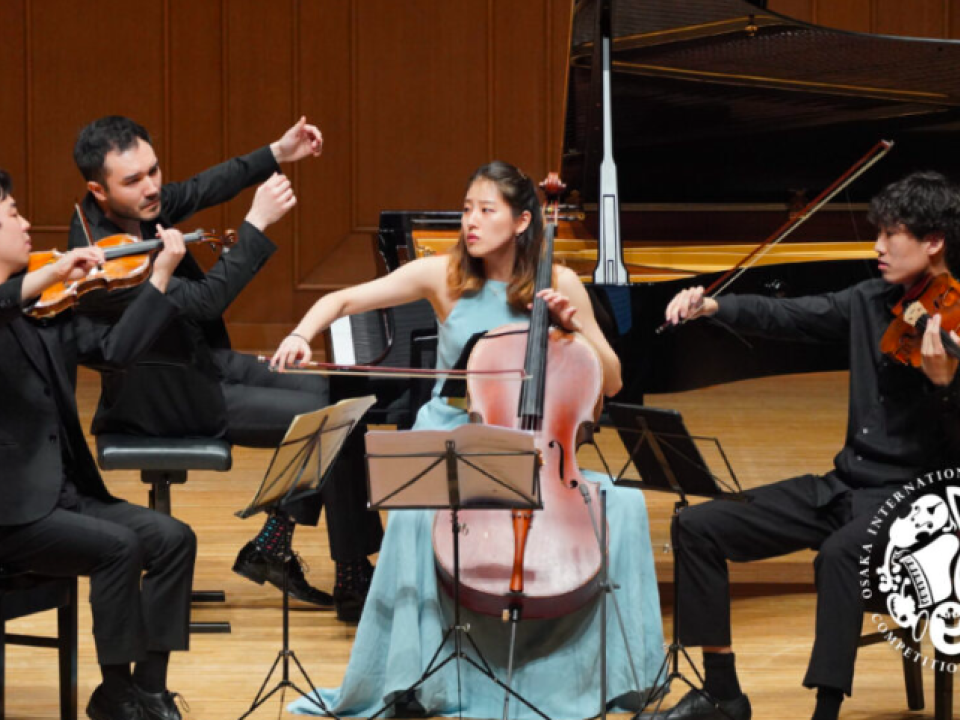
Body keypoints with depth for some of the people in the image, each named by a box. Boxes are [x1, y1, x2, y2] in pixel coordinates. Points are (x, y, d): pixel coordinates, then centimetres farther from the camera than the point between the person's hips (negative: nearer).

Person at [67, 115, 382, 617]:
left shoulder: (139, 204, -6)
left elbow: (203, 189, 10)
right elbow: (206, 299, -32)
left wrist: (276, 154, 1)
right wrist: (258, 223, -31)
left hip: (204, 361, 9)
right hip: (170, 398, -9)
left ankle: (271, 548, 12)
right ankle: (354, 583, -2)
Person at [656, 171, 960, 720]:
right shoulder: (872, 302, 7)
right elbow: (784, 316, 9)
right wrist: (714, 306, -7)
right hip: (847, 484, 8)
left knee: (840, 551, -40)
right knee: (699, 526, 1)